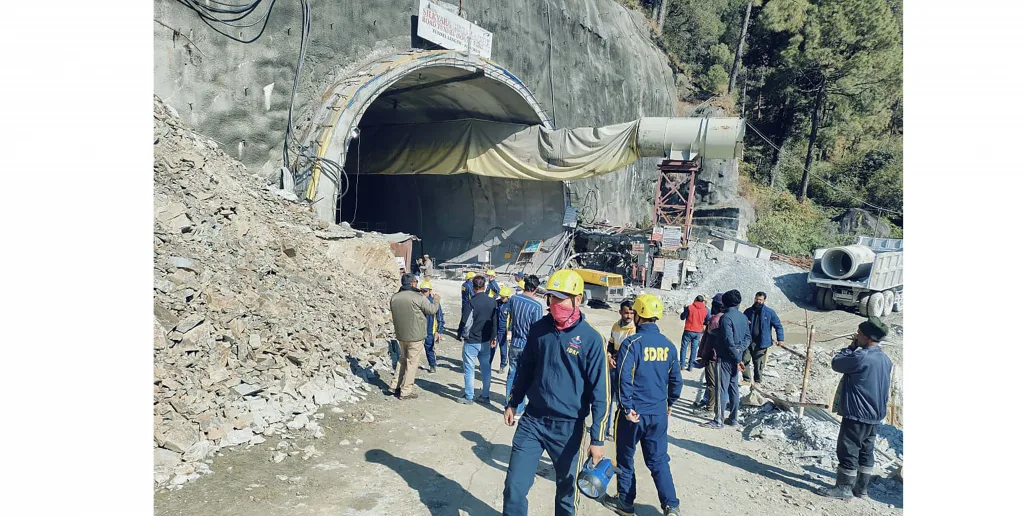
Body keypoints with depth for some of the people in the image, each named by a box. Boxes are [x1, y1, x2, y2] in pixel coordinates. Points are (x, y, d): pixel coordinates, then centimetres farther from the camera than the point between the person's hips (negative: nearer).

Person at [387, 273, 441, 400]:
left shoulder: (394, 298, 0)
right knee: (412, 363, 5)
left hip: (400, 335, 6)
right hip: (415, 336, -6)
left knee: (402, 359, 23)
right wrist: (436, 299, 11)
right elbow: (432, 310, -11)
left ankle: (395, 385, 25)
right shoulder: (418, 298, -19)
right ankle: (405, 392, 10)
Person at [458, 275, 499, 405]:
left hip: (471, 341, -5)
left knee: (469, 369, 5)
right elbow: (495, 321, 7)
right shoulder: (493, 302, -1)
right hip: (486, 341, 5)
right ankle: (485, 396, 19)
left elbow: (466, 322, -16)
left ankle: (469, 397, 12)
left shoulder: (472, 302, -17)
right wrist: (494, 337, 17)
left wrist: (464, 336, 0)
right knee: (486, 368, 13)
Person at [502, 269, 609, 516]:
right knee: (514, 487, 3)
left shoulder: (591, 338, -14)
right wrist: (512, 403, 17)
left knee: (567, 493, 14)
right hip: (532, 420, 3)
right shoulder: (538, 328, -1)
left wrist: (597, 438, -13)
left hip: (569, 427, -3)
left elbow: (599, 392, -12)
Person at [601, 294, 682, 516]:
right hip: (659, 413, 5)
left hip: (634, 413, -4)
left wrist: (627, 407, -14)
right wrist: (670, 403, 24)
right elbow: (676, 379, 11)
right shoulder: (668, 345, 3)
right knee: (659, 460, 15)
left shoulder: (632, 343, -15)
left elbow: (624, 378, -20)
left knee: (625, 458, 13)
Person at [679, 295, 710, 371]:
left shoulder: (689, 307, -11)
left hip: (688, 331, -3)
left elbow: (682, 317, -5)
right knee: (694, 349, 9)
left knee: (684, 347, 7)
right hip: (698, 332, 3)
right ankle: (690, 366, 9)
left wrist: (685, 311, 13)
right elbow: (708, 321, 7)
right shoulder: (705, 310, -1)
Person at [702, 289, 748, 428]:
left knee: (722, 388, -3)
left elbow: (729, 341, -22)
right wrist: (740, 349, -4)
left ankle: (718, 420, 1)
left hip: (724, 358, -8)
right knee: (734, 388, 15)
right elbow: (748, 337, 10)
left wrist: (737, 358, -14)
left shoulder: (726, 317, -18)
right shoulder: (743, 317, 8)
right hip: (736, 359, 8)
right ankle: (733, 418, 22)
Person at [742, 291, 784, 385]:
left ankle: (757, 381, 23)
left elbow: (778, 325, 1)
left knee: (759, 363, 6)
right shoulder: (748, 311, 5)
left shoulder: (769, 312, -2)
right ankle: (746, 379, 14)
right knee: (745, 360, -1)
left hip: (761, 343, -2)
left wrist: (780, 338, -8)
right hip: (748, 341, 2)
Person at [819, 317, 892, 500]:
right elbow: (885, 388, 17)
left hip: (857, 415, -9)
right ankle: (861, 488, 23)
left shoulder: (861, 357, -23)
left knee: (847, 450, 1)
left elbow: (836, 364, -10)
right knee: (866, 451, 15)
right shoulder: (886, 359, 7)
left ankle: (844, 487, 8)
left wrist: (851, 347, -3)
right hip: (875, 416, 9)